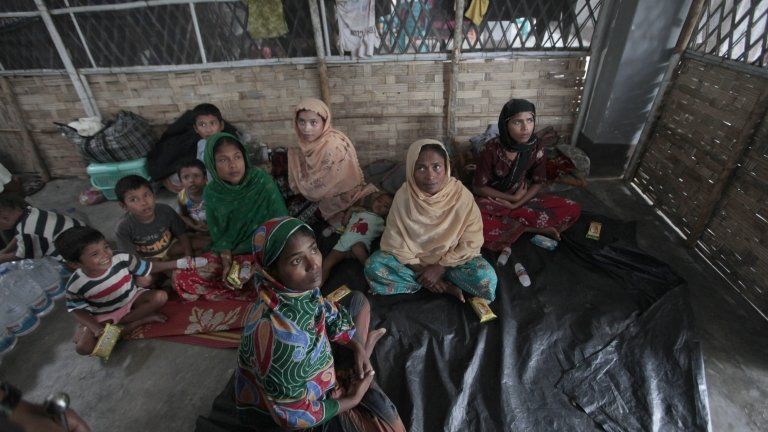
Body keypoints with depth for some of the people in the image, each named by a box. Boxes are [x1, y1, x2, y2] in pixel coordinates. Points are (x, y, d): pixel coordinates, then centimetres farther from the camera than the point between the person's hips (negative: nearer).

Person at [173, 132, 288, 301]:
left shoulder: (262, 182, -15)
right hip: (229, 253, 5)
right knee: (182, 280, -10)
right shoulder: (211, 193, -4)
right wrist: (227, 264, -13)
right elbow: (220, 236, 2)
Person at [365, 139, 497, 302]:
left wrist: (440, 267, -18)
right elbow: (394, 242, -11)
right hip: (414, 260, 2)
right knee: (373, 267, -22)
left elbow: (471, 242, -13)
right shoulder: (403, 196, -18)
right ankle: (445, 286, -14)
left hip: (451, 259, -2)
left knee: (486, 280, -27)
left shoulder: (461, 195, -20)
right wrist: (421, 270, -15)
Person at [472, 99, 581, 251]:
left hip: (523, 199, 3)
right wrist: (513, 197, -12)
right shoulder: (492, 150, -20)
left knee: (573, 210, -12)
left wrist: (516, 204, -14)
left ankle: (512, 226, -16)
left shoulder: (537, 148, -10)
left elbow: (538, 183, 1)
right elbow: (479, 187, -12)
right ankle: (535, 228, -19)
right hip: (492, 201, -3)